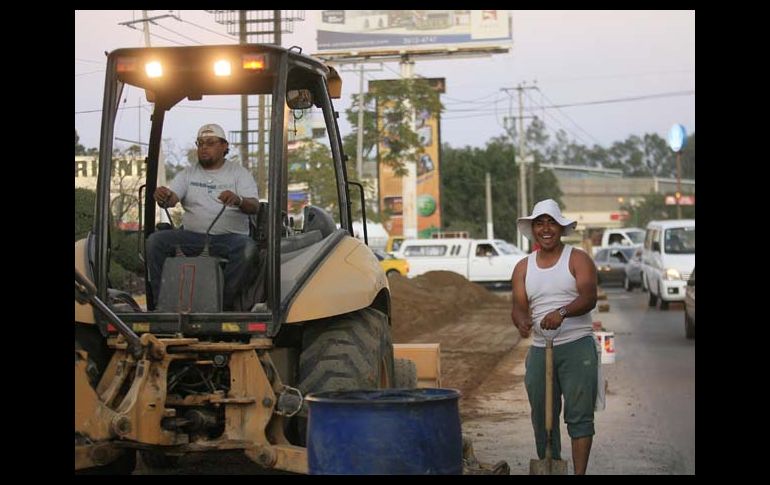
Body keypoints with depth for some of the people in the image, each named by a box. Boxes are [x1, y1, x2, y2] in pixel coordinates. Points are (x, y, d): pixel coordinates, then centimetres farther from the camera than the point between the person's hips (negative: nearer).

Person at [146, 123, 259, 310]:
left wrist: (238, 200, -31)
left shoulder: (239, 173, 9)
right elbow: (171, 199, 1)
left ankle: (224, 303, -28)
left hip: (229, 237, -2)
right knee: (155, 240, -21)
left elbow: (254, 206, -6)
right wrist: (163, 197, -26)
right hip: (192, 236, 3)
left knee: (247, 248, -35)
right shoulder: (188, 174, 17)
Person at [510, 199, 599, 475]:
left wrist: (562, 312, -34)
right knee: (542, 417, 7)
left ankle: (580, 473, -6)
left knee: (579, 415, -6)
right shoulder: (523, 268, 12)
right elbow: (518, 306, 1)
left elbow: (589, 297, -15)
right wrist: (521, 321, -24)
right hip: (539, 350, 4)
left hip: (577, 347, -4)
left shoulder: (578, 260, 0)